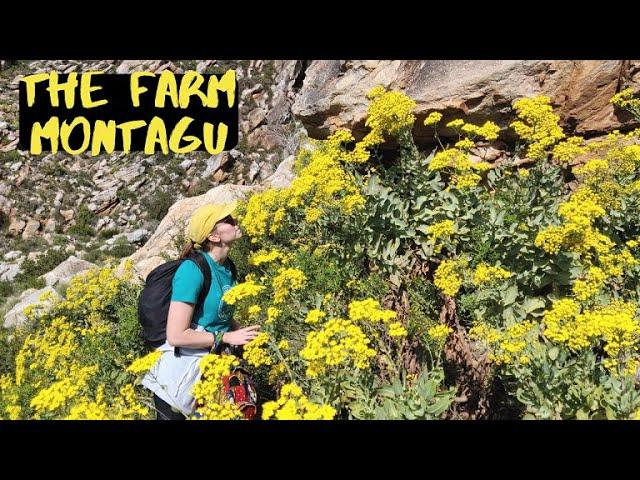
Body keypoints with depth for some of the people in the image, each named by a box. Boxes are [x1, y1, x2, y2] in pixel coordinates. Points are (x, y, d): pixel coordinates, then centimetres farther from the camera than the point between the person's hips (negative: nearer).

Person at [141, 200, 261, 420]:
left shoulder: (227, 266, 1)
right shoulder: (192, 270, -22)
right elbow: (176, 336, -24)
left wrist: (244, 333, 0)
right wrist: (226, 337, -19)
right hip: (183, 374, -7)